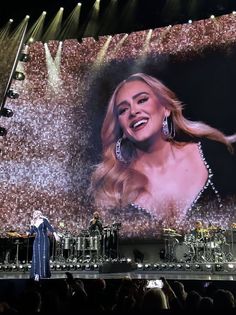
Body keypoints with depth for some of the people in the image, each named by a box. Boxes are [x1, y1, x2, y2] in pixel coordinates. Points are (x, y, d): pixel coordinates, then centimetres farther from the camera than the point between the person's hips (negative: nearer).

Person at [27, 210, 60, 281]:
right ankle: (37, 274, -3)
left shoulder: (44, 220, 2)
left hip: (44, 240, -4)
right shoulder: (33, 223, 15)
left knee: (44, 257, -7)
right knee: (36, 258, -4)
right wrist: (28, 233, -10)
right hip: (36, 241, 4)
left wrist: (55, 235, -20)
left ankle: (45, 273, 3)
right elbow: (31, 231, 13)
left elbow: (50, 228, -8)